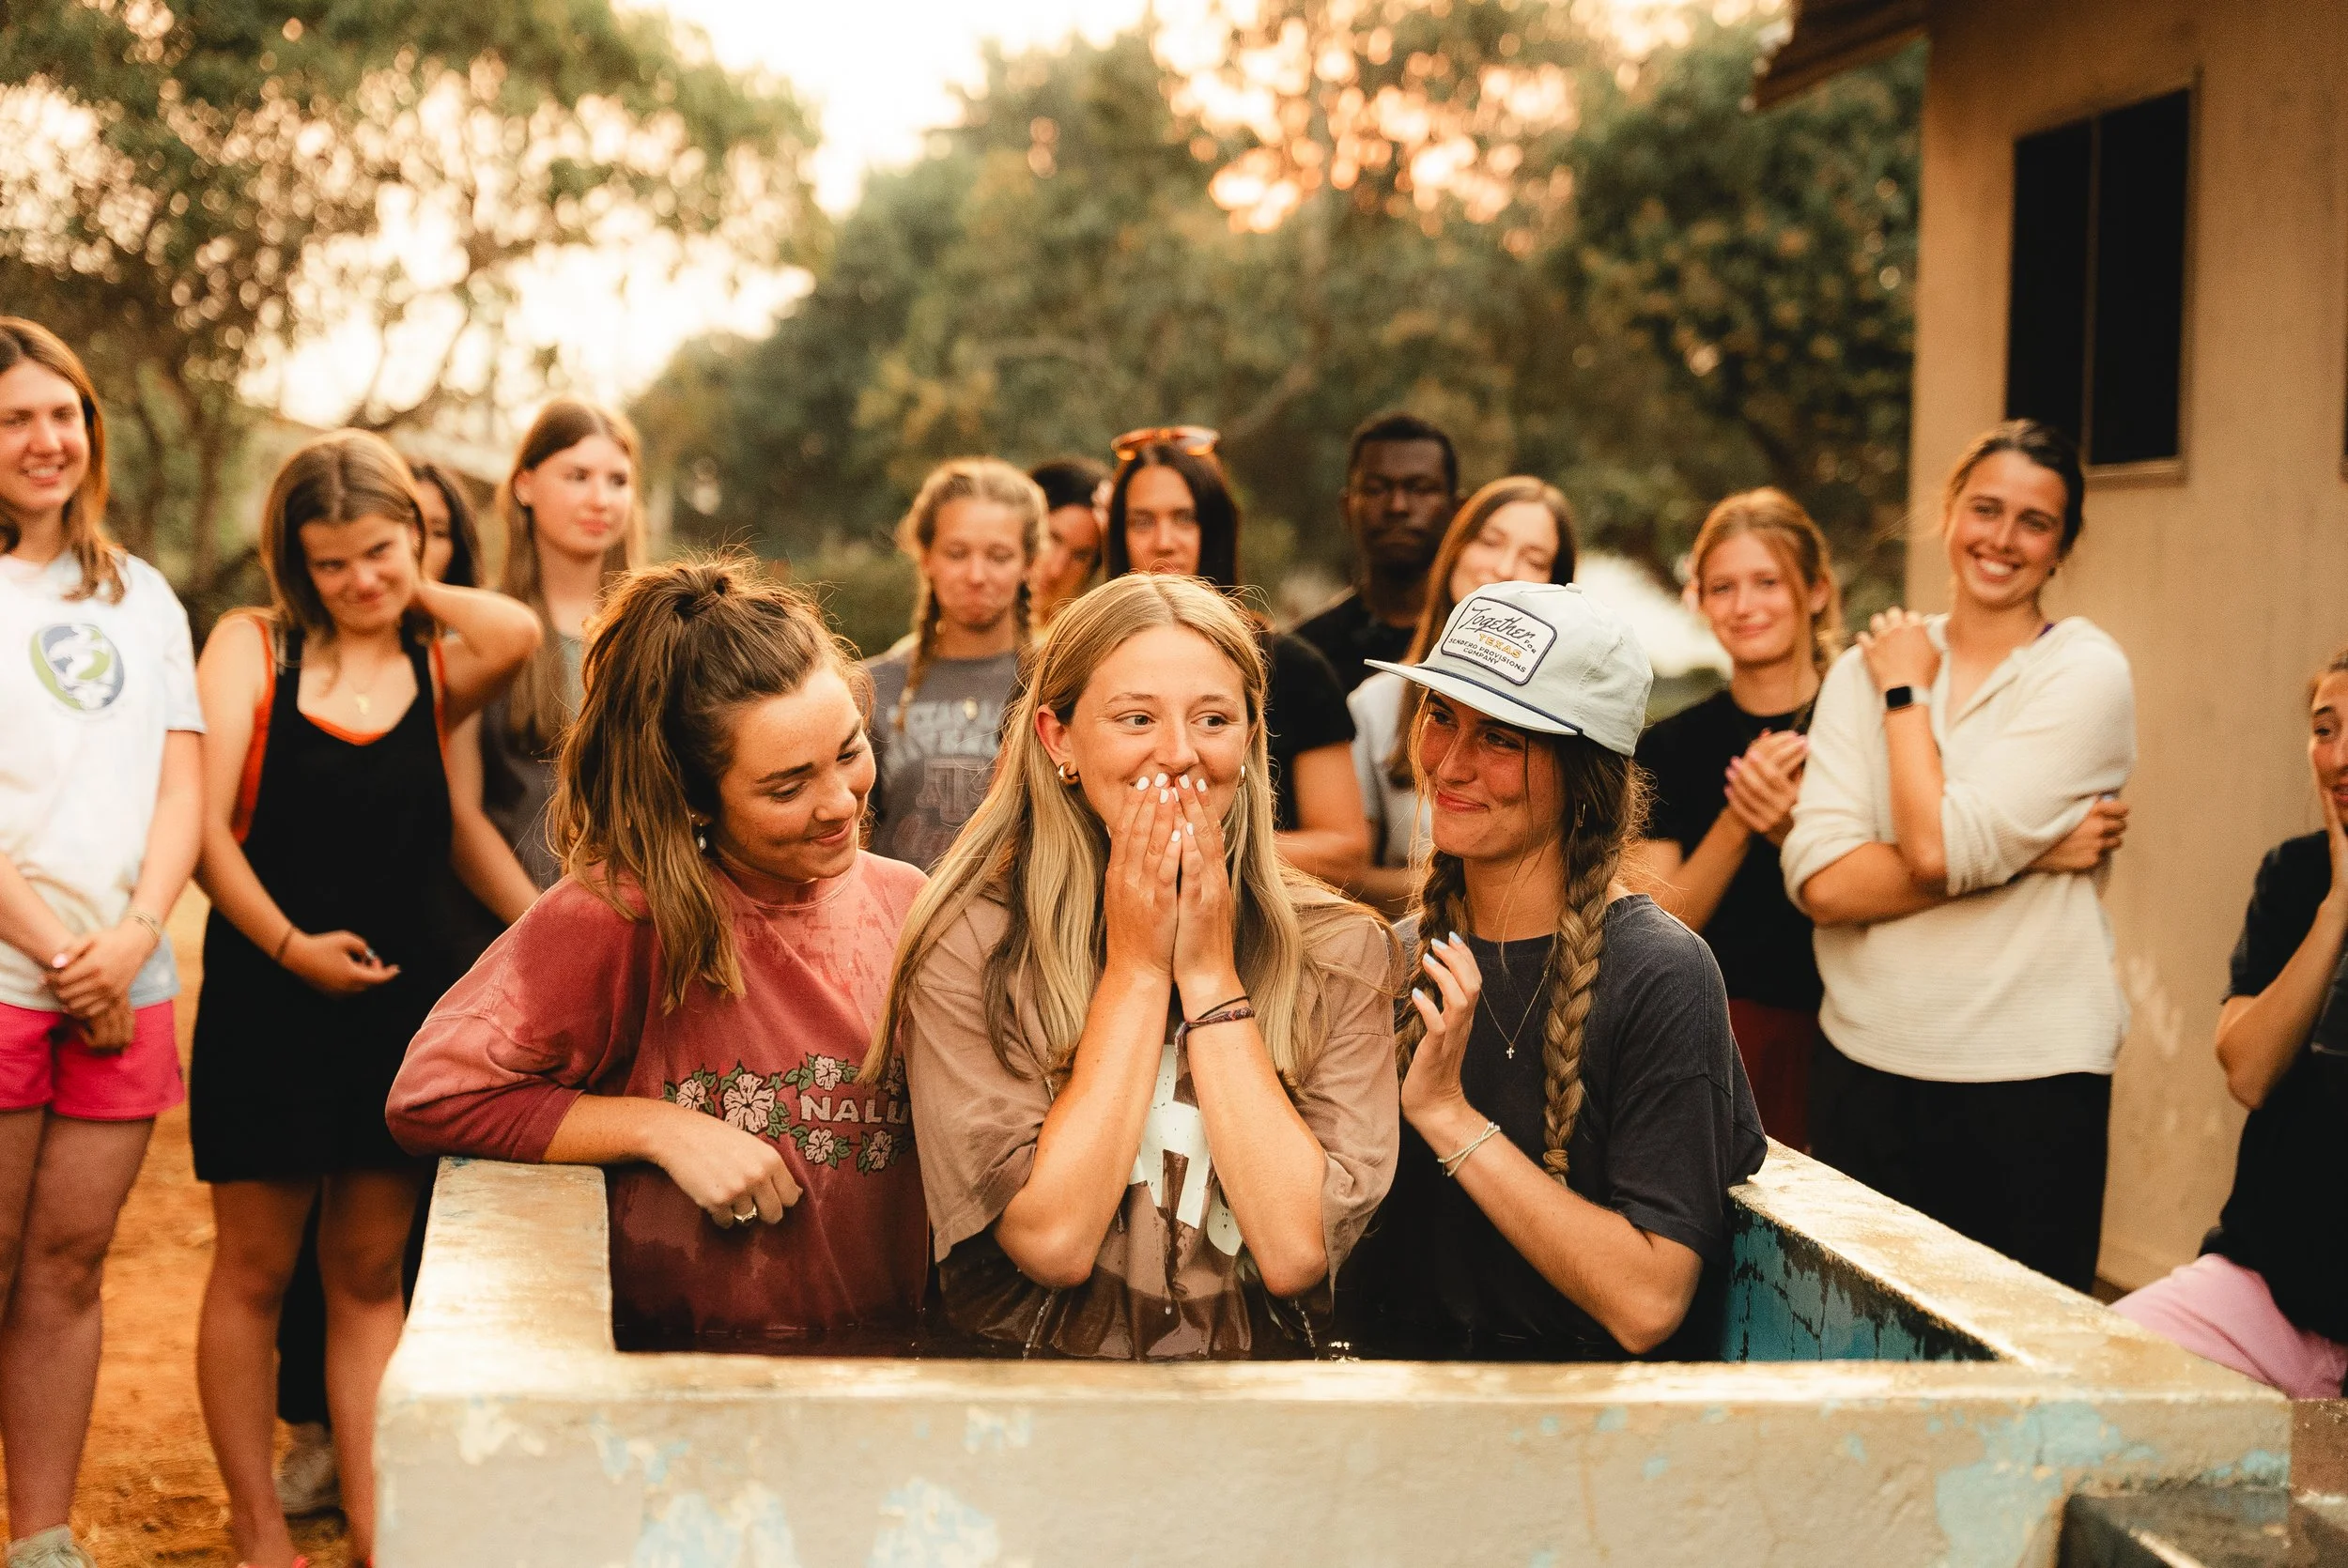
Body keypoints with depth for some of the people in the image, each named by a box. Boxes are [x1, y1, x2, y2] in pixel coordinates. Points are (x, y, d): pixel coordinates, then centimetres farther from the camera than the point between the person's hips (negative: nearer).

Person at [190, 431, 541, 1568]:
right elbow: (203, 822, -6)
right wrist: (288, 942, -13)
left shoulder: (439, 671, 7)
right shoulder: (252, 647, 2)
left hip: (400, 998, 2)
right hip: (265, 1000, -2)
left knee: (368, 1275, 9)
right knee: (254, 1269, 6)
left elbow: (518, 636, -17)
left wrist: (418, 590, -1)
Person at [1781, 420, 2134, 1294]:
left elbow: (1939, 849, -19)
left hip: (2028, 1084, -4)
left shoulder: (2085, 674, -6)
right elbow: (1820, 882, -9)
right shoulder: (1865, 668, 5)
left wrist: (1906, 694, -5)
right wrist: (2028, 854, -14)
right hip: (1865, 1066, 4)